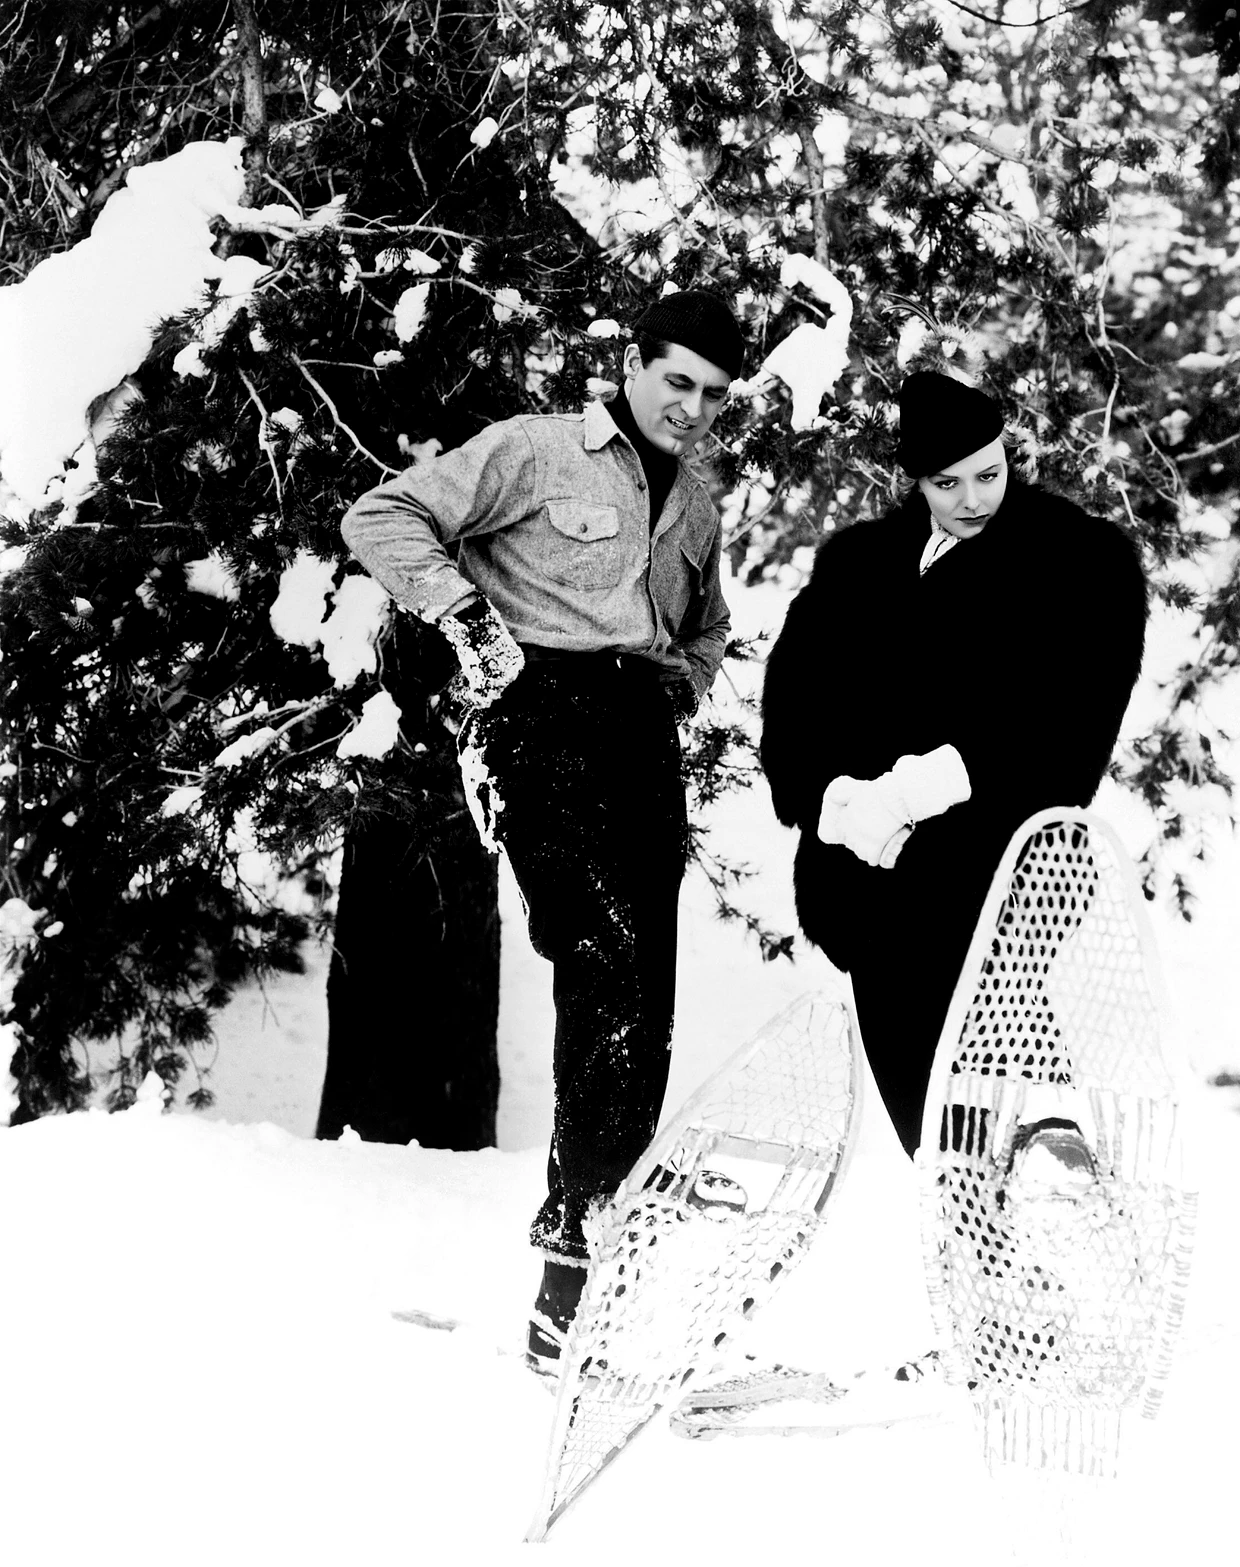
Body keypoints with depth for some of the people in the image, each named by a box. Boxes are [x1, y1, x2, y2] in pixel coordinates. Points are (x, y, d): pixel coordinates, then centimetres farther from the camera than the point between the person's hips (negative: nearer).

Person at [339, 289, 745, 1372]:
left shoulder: (699, 510, 24)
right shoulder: (536, 451, 4)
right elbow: (382, 518, -1)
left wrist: (684, 679, 16)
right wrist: (466, 611, -14)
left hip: (645, 737, 6)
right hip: (542, 709, -6)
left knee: (642, 1012, 0)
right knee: (609, 959, -24)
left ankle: (584, 1238, 10)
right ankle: (573, 1227, -19)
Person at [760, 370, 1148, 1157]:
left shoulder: (1088, 562, 1)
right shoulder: (856, 561, 13)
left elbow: (1066, 724, -10)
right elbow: (794, 695, 4)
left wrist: (915, 790, -19)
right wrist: (833, 794, -16)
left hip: (991, 885, -4)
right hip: (864, 879, 5)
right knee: (902, 1089, 10)